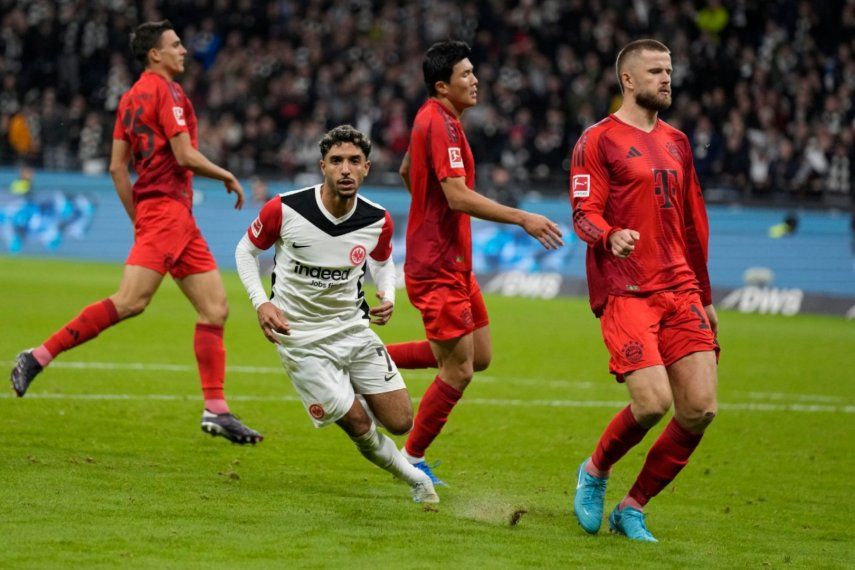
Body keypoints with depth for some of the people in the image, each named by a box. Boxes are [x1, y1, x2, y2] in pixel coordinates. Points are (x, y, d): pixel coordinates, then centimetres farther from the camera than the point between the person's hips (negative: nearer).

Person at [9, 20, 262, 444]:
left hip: (180, 220, 10)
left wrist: (139, 221, 19)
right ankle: (39, 357, -17)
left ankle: (216, 410, 1)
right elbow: (185, 156, -14)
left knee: (215, 308, 5)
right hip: (166, 207, -10)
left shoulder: (132, 96, 18)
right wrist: (228, 177, 2)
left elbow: (117, 167, 17)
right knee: (131, 301, -20)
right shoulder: (165, 91, -7)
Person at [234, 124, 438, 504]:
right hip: (300, 338, -3)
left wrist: (388, 297, -8)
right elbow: (246, 249, -1)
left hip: (353, 327, 3)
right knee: (358, 423, -8)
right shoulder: (284, 209, -19)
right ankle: (412, 476, 20)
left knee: (400, 422, -2)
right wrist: (261, 303, -15)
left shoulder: (378, 221, -10)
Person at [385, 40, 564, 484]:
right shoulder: (440, 124, -19)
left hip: (454, 263, 10)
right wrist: (522, 219, -26)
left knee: (479, 355, 14)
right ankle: (412, 459, 11)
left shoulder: (432, 118, 13)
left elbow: (406, 172, 28)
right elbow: (458, 196, -27)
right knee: (458, 370, -4)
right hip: (438, 268, -10)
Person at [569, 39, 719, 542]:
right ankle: (596, 472, 11)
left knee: (700, 410, -5)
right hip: (624, 290, -6)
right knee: (652, 402, -20)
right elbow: (584, 214, -9)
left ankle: (633, 508, 10)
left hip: (680, 290, 6)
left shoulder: (676, 142, 19)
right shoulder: (599, 141, -1)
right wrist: (610, 237, -31)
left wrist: (704, 296, 24)